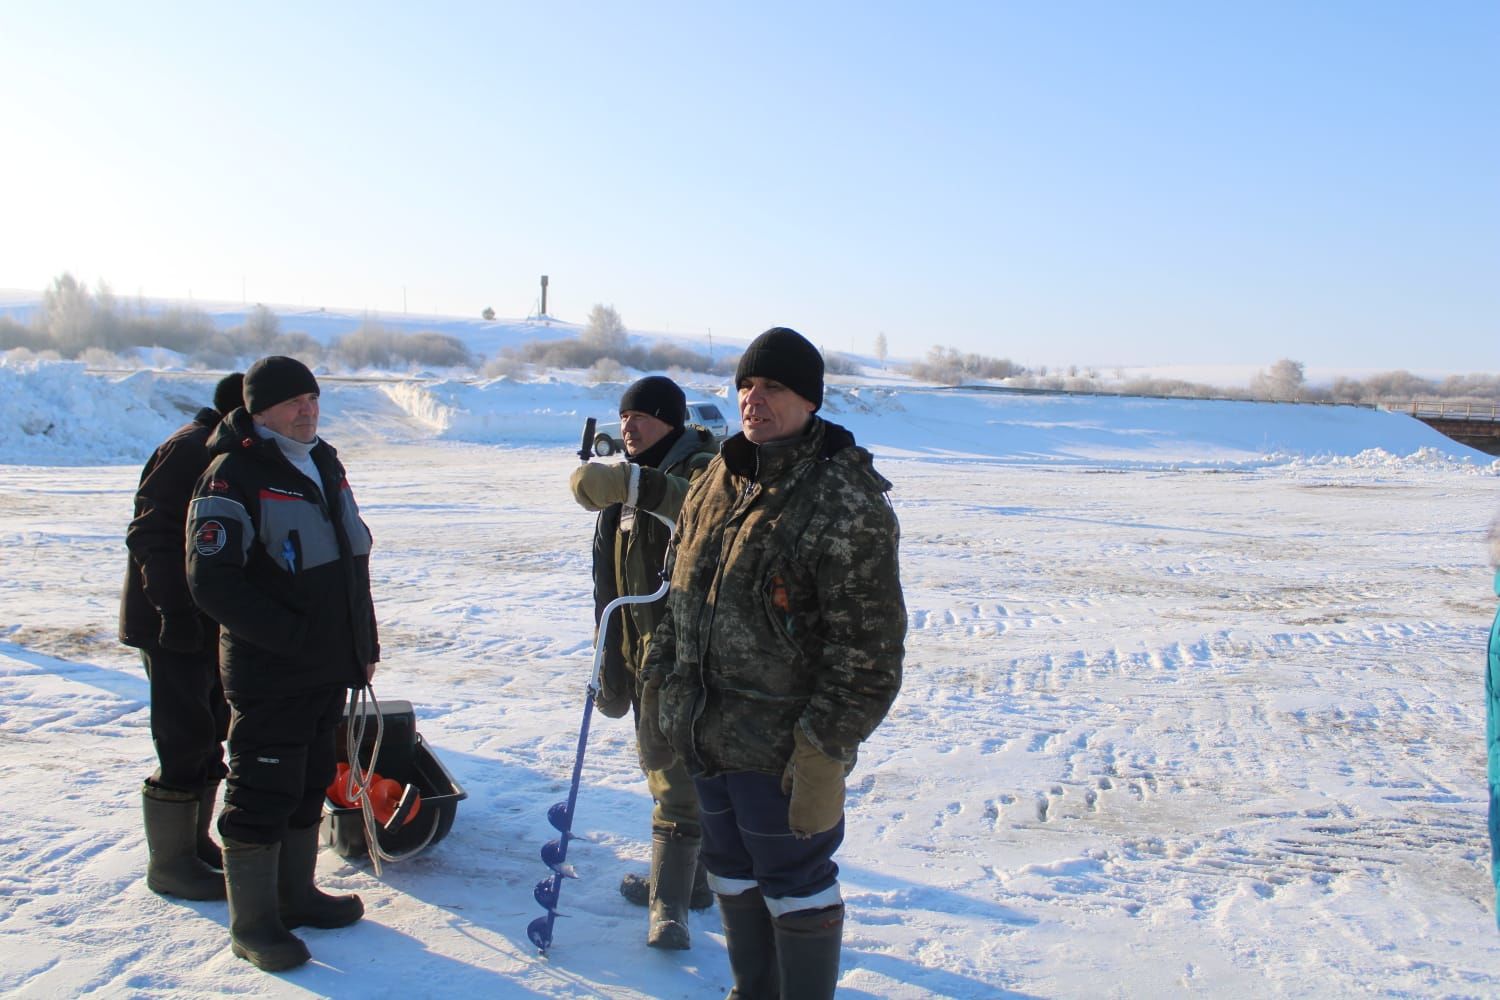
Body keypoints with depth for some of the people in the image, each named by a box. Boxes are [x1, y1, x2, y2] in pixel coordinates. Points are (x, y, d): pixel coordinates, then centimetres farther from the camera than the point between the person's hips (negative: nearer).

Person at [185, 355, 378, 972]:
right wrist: (294, 637, -20)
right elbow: (212, 582, -21)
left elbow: (352, 563, 19)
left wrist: (364, 645, 15)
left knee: (309, 787, 18)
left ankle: (295, 895, 33)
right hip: (268, 674, -8)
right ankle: (253, 922, 17)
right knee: (262, 795, 2)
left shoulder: (325, 465, 12)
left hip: (329, 668, 8)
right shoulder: (233, 476, -14)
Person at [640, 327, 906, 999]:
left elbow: (869, 649, -19)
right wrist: (657, 691, 13)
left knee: (795, 887, 9)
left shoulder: (846, 507, -18)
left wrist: (825, 752, -20)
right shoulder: (715, 483, 6)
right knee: (733, 878, 22)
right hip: (705, 733, 8)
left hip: (783, 747, -7)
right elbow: (681, 597, 15)